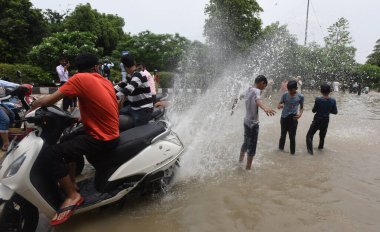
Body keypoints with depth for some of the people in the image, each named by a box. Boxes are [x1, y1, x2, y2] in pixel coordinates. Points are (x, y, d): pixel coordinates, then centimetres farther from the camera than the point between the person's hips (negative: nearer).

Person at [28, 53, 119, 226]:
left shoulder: (80, 78, -10)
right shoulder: (106, 81, 10)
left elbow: (51, 99, -12)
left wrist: (32, 108, 2)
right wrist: (82, 118, 25)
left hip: (101, 138, -9)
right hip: (112, 133, 9)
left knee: (50, 154, -17)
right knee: (69, 138, 29)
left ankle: (72, 195, -5)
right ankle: (70, 183, 33)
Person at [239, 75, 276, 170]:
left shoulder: (248, 90, 8)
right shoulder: (256, 91, -19)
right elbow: (257, 100, -43)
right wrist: (265, 108, -63)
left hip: (247, 121, 9)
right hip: (253, 123, -9)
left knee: (246, 143, 25)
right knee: (252, 146, 0)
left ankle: (240, 160, 41)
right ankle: (248, 168, 6)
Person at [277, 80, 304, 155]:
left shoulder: (300, 96, -7)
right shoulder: (285, 95, -7)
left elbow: (301, 107, 7)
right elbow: (278, 105, 1)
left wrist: (300, 114, -14)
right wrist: (280, 105, -24)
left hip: (293, 118, -1)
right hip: (284, 118, 1)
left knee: (292, 136, 4)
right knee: (283, 135, 15)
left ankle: (292, 151, 19)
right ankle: (281, 148, 34)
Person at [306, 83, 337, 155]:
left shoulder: (318, 99, -20)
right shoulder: (333, 101, -10)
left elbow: (313, 110, -12)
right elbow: (335, 112, 0)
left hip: (317, 120, -4)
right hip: (326, 121, 4)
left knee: (309, 135, 7)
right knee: (322, 135, 26)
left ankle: (310, 150, -4)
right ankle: (320, 147, 45)